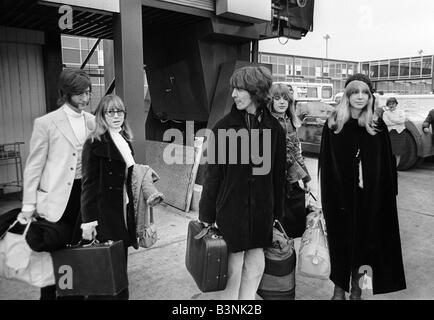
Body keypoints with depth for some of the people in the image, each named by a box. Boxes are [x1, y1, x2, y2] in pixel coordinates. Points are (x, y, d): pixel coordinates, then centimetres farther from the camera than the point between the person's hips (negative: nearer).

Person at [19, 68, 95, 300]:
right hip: (57, 198, -3)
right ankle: (48, 294, 27)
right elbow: (34, 167, -4)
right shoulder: (46, 123, -6)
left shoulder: (92, 121, 5)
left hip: (86, 193, 4)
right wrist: (29, 206, -6)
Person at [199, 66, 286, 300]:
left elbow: (278, 174, 6)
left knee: (255, 267, 12)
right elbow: (212, 174, -5)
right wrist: (206, 216, -4)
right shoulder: (223, 127, -7)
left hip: (261, 211, 3)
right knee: (233, 271, 7)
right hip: (230, 209, -3)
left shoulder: (274, 129, 1)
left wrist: (277, 214, 8)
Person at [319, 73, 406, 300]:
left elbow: (387, 163, 3)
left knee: (363, 239, 12)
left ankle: (356, 286, 32)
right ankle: (339, 289, 25)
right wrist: (328, 194, -10)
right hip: (340, 194, -1)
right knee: (340, 241, 7)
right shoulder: (333, 125, -2)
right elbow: (325, 163, -5)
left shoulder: (378, 126, 2)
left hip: (369, 196, 2)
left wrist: (389, 192, -2)